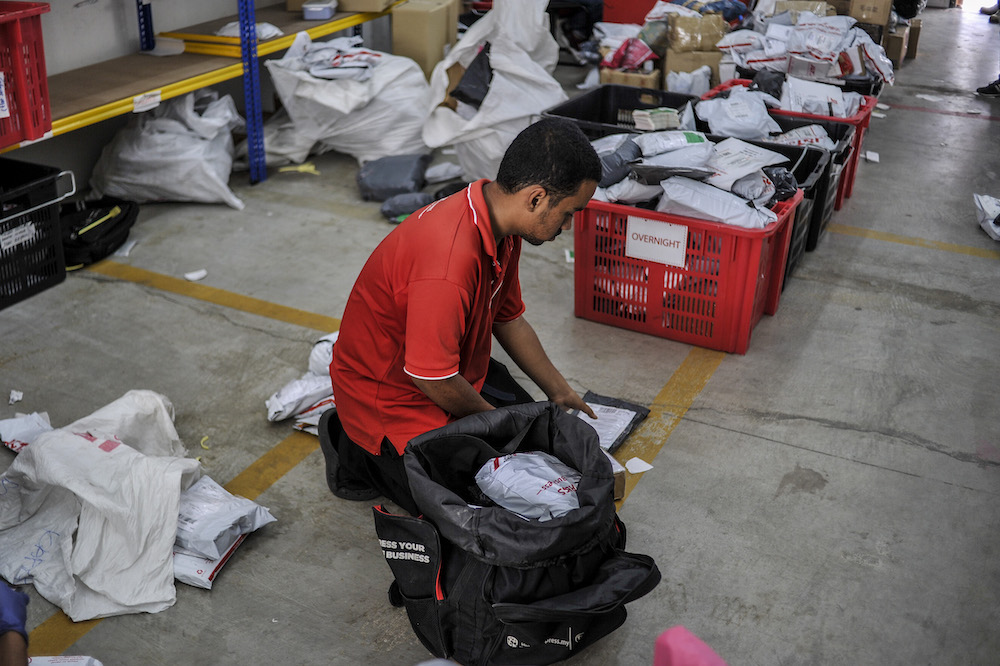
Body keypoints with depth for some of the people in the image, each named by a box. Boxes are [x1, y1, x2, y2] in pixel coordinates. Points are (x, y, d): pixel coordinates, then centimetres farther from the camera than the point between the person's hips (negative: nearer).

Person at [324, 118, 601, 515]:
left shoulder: (500, 225, -6)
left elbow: (508, 318, 10)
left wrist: (559, 392, 16)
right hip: (388, 395, -9)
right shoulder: (450, 259, -38)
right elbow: (432, 378, -30)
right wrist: (492, 416, -10)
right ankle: (359, 454, 6)